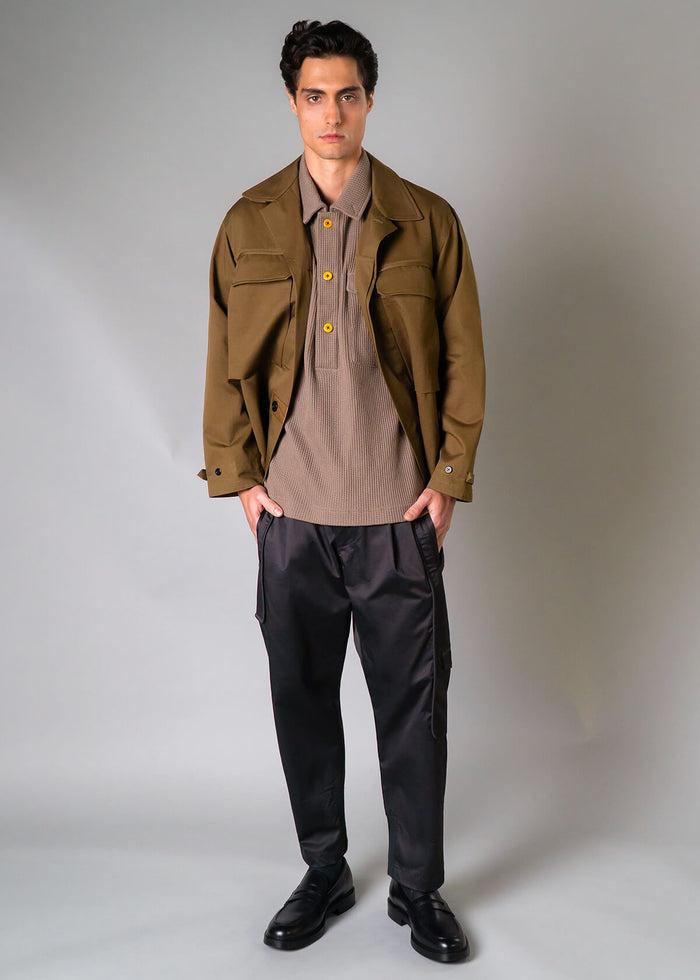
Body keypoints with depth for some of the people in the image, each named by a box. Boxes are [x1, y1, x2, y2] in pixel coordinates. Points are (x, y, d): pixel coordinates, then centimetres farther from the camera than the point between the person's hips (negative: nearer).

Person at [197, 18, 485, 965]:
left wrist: (449, 479, -3)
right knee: (302, 699, 11)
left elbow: (464, 359, 3)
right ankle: (324, 872, 32)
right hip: (291, 510, 2)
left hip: (399, 510, -1)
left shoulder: (427, 221, 2)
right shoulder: (250, 223, 6)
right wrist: (239, 475, 1)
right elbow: (227, 361, 7)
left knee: (414, 705, 6)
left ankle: (418, 887, 26)